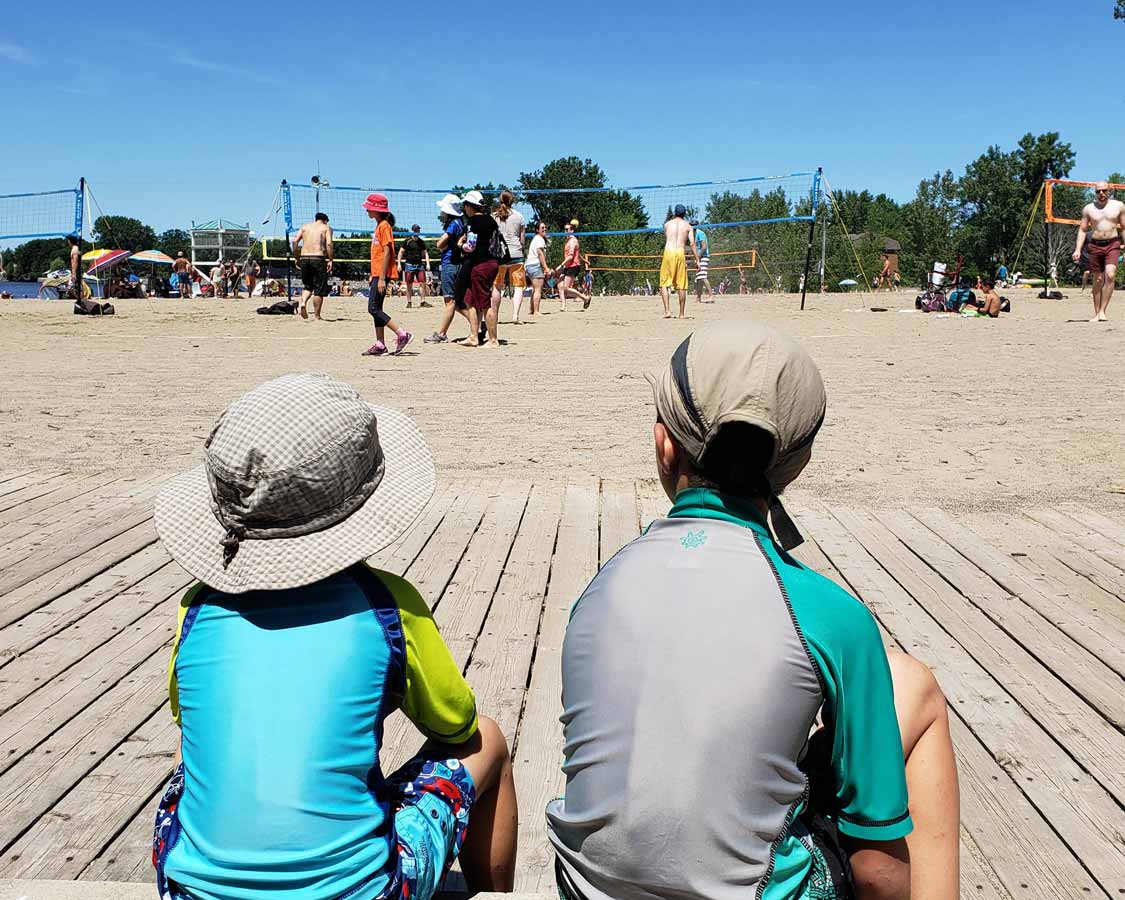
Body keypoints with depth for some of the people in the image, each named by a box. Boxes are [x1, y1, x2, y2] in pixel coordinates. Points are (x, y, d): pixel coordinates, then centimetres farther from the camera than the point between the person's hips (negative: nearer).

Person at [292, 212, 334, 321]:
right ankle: (316, 316, 6)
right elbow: (329, 244, -9)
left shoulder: (305, 226, 18)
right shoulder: (326, 228, 8)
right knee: (319, 289, 4)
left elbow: (295, 241, 6)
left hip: (304, 258, 4)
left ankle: (302, 303, -7)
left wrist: (297, 258, 11)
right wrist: (330, 260, -7)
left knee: (307, 286, 20)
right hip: (318, 258, -4)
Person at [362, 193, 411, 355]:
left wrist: (382, 278, -22)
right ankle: (380, 345, 11)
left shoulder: (384, 226, -12)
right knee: (376, 309, 9)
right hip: (377, 274, 10)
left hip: (382, 274, -10)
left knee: (373, 308, -12)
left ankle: (402, 334, -12)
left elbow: (387, 253, -18)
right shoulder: (379, 226, 18)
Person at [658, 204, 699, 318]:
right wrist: (697, 260, 4)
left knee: (664, 283, 4)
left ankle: (667, 310, -11)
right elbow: (692, 244, 3)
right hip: (680, 253, 0)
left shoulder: (667, 224, 13)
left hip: (668, 251, 0)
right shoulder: (687, 226, 12)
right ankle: (682, 313, 10)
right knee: (681, 285, 6)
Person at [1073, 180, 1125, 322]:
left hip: (1113, 245, -1)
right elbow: (1082, 230, 8)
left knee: (1110, 275, -20)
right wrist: (1078, 249, -3)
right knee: (1098, 280, 5)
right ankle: (1097, 313, 13)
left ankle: (1103, 311, -17)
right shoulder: (1088, 208, 6)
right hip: (1095, 246, 1)